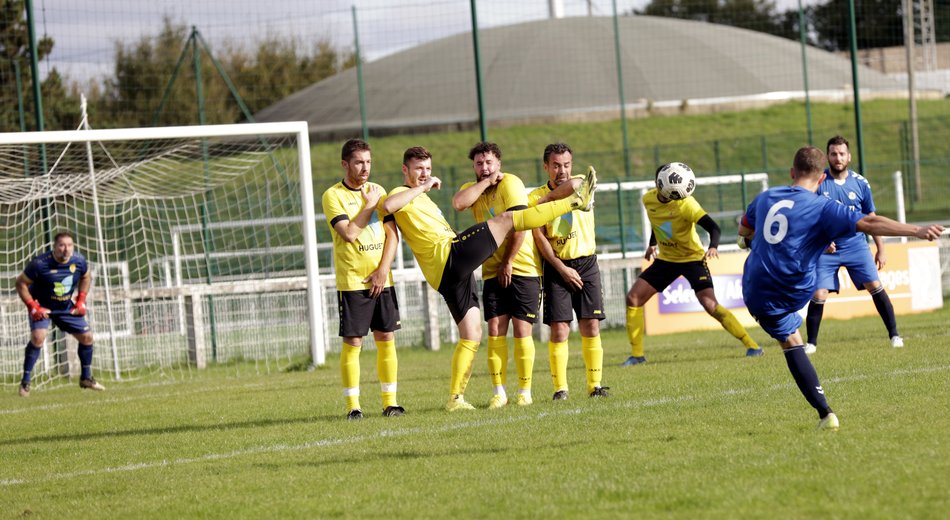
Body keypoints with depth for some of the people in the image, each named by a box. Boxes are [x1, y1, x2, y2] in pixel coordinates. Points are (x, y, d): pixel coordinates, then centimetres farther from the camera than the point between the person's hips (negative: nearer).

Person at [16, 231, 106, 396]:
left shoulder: (79, 261, -12)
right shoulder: (40, 264, -27)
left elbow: (86, 277, 10)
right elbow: (21, 283, -16)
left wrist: (81, 301, 1)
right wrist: (32, 307, -22)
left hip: (67, 307, 5)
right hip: (42, 307, -5)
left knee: (86, 336, 2)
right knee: (38, 336, -27)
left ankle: (86, 378, 24)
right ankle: (25, 382, -18)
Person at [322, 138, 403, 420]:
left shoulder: (378, 191, 10)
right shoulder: (333, 196, -5)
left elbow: (392, 235, 7)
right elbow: (349, 233, -18)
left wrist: (383, 270, -5)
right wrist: (370, 205, -10)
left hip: (382, 280, 5)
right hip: (352, 282, -5)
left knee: (386, 339, 5)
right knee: (352, 343, -5)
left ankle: (390, 401, 11)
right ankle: (353, 405, -1)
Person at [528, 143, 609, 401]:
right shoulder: (536, 198, 0)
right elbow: (540, 237, -6)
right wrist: (562, 269, -11)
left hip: (586, 263, 2)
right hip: (557, 266, -2)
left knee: (591, 326, -1)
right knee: (559, 328, -7)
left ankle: (595, 384, 5)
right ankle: (560, 388, -4)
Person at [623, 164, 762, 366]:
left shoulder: (685, 204, -25)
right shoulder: (648, 199, -6)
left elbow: (713, 227, -34)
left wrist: (713, 246, -52)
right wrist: (652, 244, 13)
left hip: (692, 258, -6)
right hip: (666, 259, 6)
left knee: (711, 305, -21)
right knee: (633, 298, -4)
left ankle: (751, 345, -12)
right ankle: (636, 354, 8)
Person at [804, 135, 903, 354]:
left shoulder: (860, 183, 1)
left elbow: (871, 218, 10)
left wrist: (880, 249, 10)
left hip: (856, 246, 1)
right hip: (826, 249, -1)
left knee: (875, 287, -10)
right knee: (818, 295, -8)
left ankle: (894, 334, 1)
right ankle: (811, 343, 7)